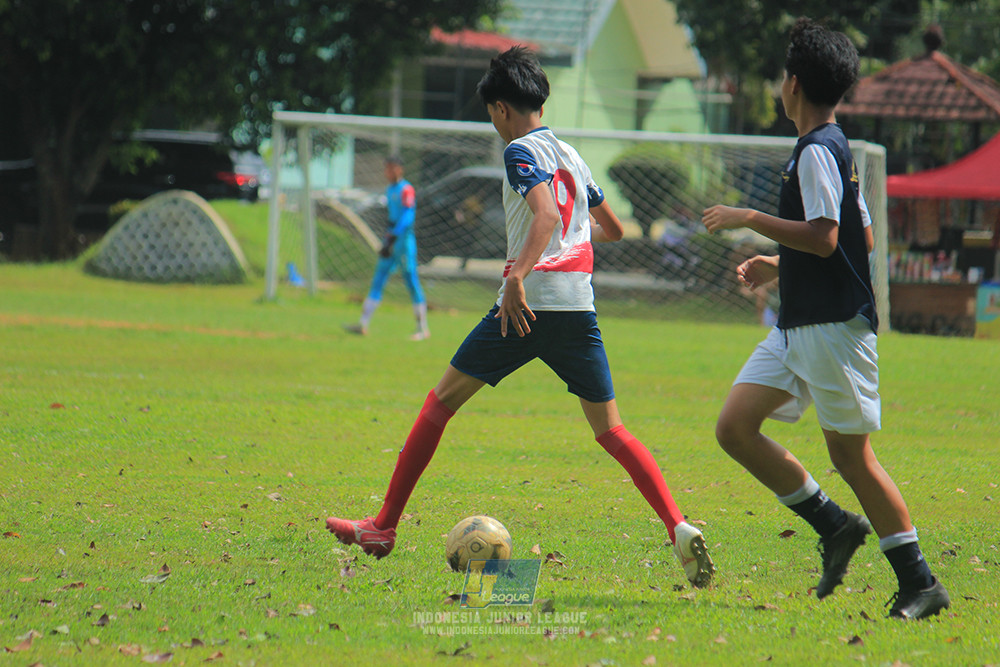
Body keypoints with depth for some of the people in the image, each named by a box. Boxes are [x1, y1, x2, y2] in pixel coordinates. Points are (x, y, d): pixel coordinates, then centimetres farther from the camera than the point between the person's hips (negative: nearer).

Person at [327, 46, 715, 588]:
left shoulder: (521, 151, -2)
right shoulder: (571, 156, 19)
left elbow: (547, 214, -20)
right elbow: (611, 228, 31)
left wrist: (518, 276, -32)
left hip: (528, 304, -6)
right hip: (579, 307, 6)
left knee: (441, 401, 7)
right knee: (609, 429, 6)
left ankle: (384, 527, 8)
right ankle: (678, 527, -14)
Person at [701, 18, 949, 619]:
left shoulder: (818, 152, -13)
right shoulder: (836, 147, 17)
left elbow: (823, 238, -24)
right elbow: (860, 240, 24)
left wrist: (748, 219, -16)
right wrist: (780, 267, 28)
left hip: (834, 325, -10)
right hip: (799, 325, 10)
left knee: (850, 451, -6)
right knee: (736, 426, 2)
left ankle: (921, 584, 0)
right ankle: (835, 526, 9)